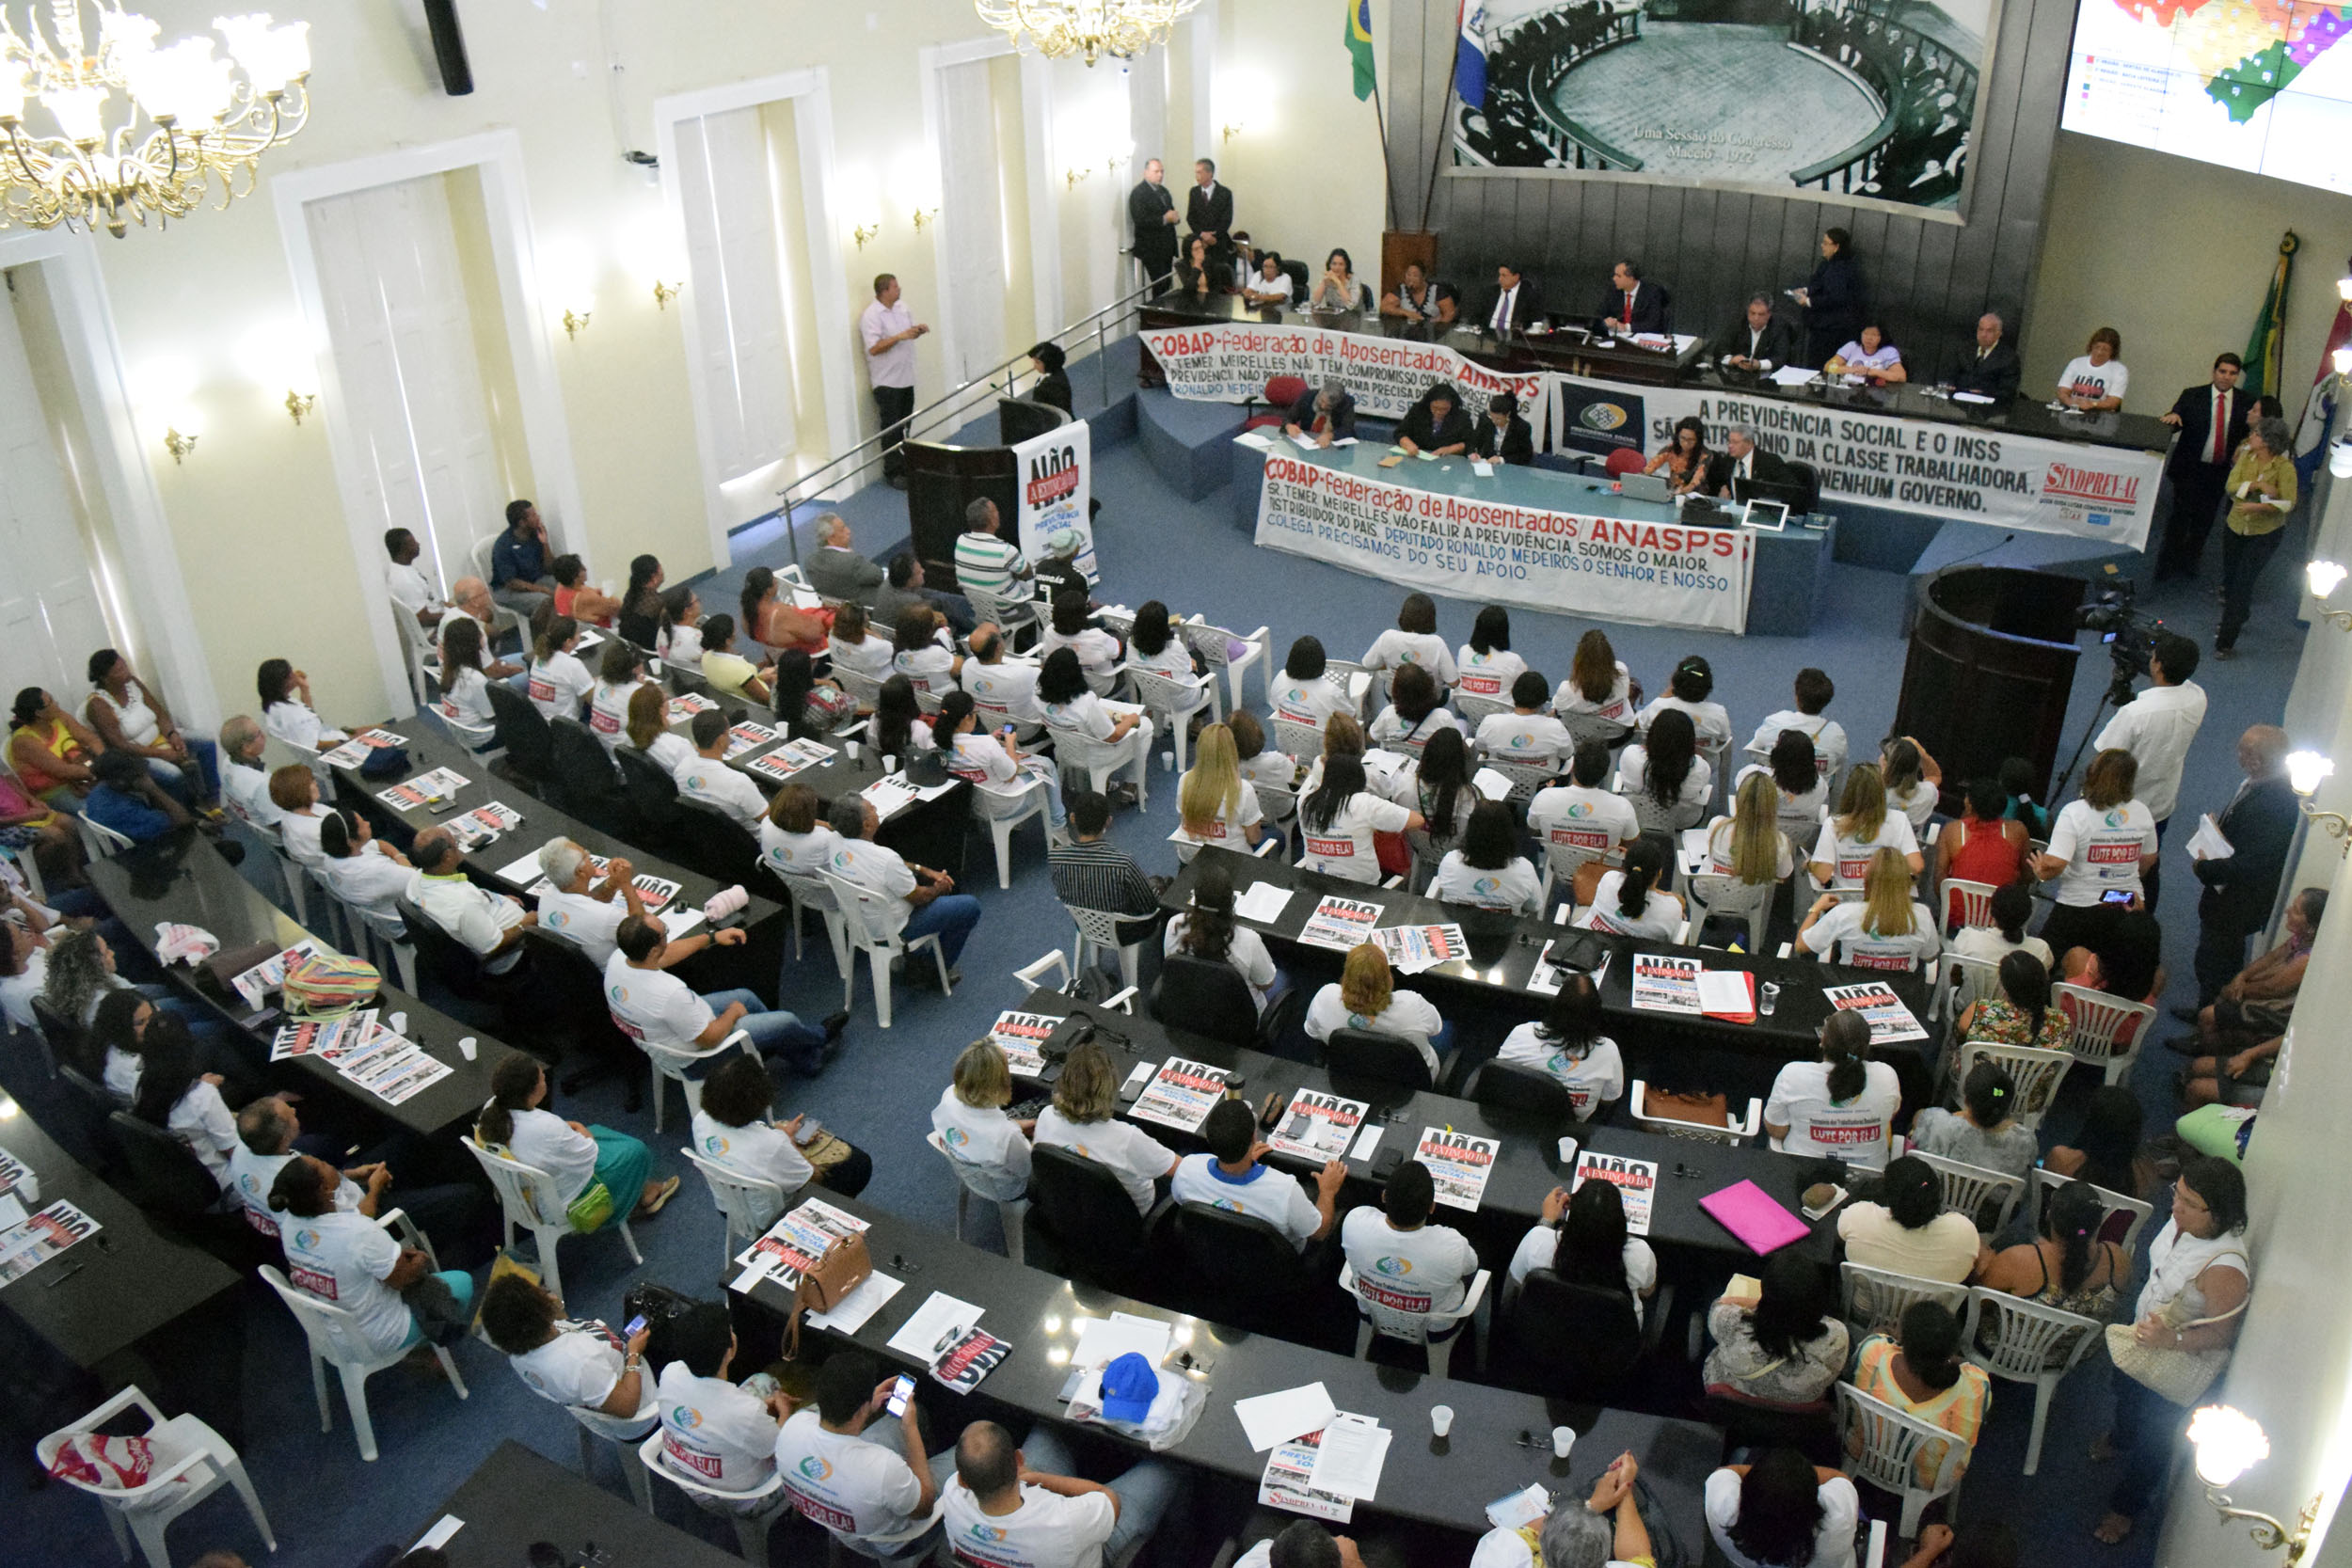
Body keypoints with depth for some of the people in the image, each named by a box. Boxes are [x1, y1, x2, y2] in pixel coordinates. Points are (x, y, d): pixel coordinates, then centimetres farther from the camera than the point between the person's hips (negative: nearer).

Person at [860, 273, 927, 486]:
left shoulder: (902, 309, 8)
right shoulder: (871, 316, -16)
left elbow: (911, 331, 21)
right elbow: (874, 348, -24)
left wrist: (918, 330, -3)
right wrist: (900, 336, -28)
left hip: (906, 378, 7)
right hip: (886, 381, -7)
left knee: (904, 427, 14)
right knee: (891, 429, -3)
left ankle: (905, 465, 25)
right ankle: (893, 471, 4)